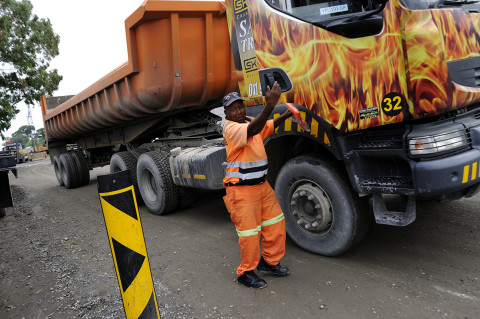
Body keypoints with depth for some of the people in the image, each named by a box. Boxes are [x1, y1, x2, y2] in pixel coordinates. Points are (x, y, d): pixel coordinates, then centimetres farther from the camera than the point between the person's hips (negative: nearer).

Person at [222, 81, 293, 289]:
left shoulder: (250, 122, 11)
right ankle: (245, 273, 20)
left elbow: (270, 126, 17)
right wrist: (269, 105, -49)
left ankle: (268, 261, 35)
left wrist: (286, 115, -3)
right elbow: (252, 130, -37)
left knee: (276, 221, 16)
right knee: (249, 232, -1)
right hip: (242, 190, -9)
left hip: (262, 185, 9)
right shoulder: (231, 128, -18)